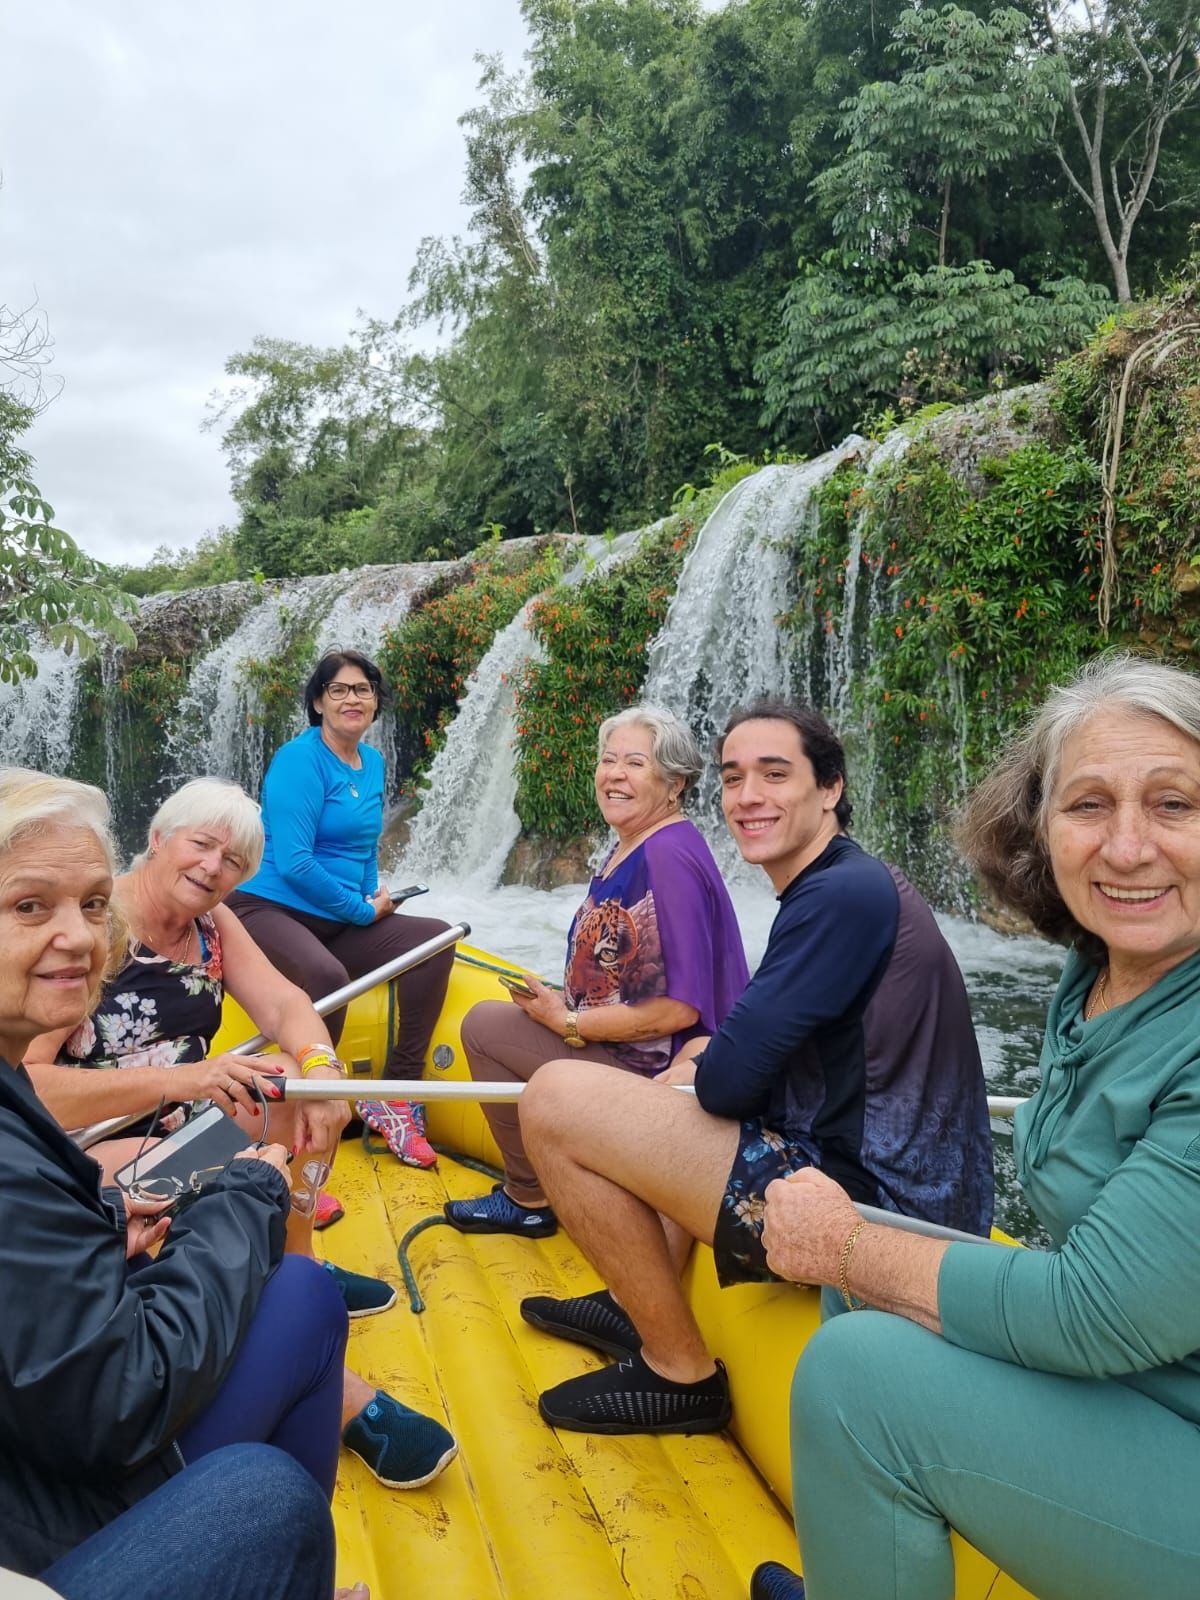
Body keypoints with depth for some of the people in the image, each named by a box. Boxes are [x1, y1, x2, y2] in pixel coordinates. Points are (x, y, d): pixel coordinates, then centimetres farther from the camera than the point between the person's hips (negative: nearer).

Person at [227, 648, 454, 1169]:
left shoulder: (373, 763, 13)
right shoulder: (299, 759, -12)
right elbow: (293, 863, -19)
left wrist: (375, 898, 5)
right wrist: (363, 909, -12)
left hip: (335, 924, 8)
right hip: (267, 910, -8)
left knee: (435, 939, -11)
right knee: (327, 977, -37)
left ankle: (397, 1092, -7)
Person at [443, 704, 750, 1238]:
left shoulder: (670, 858, -24)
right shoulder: (625, 851, 7)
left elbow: (681, 1008, -27)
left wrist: (568, 1023, -17)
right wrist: (560, 1001, -1)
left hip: (652, 1070, -10)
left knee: (484, 1023, -7)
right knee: (495, 1017, 21)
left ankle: (530, 1199, 11)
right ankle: (526, 1193, 29)